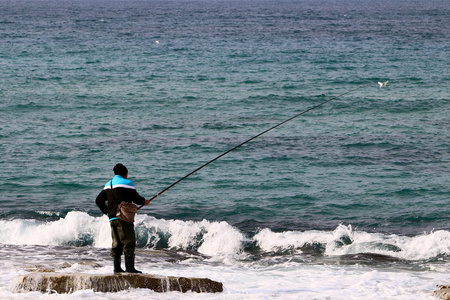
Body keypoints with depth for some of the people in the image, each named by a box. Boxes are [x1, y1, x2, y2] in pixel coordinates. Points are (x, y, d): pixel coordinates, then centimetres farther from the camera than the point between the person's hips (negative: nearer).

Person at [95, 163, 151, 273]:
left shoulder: (108, 185, 17)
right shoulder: (127, 183, -5)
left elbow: (99, 200, 19)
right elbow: (136, 199, -4)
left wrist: (107, 211, 22)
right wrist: (144, 201, 15)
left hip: (112, 218, 7)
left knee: (117, 243, 11)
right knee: (129, 242, -6)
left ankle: (117, 267, 9)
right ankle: (130, 267, -11)